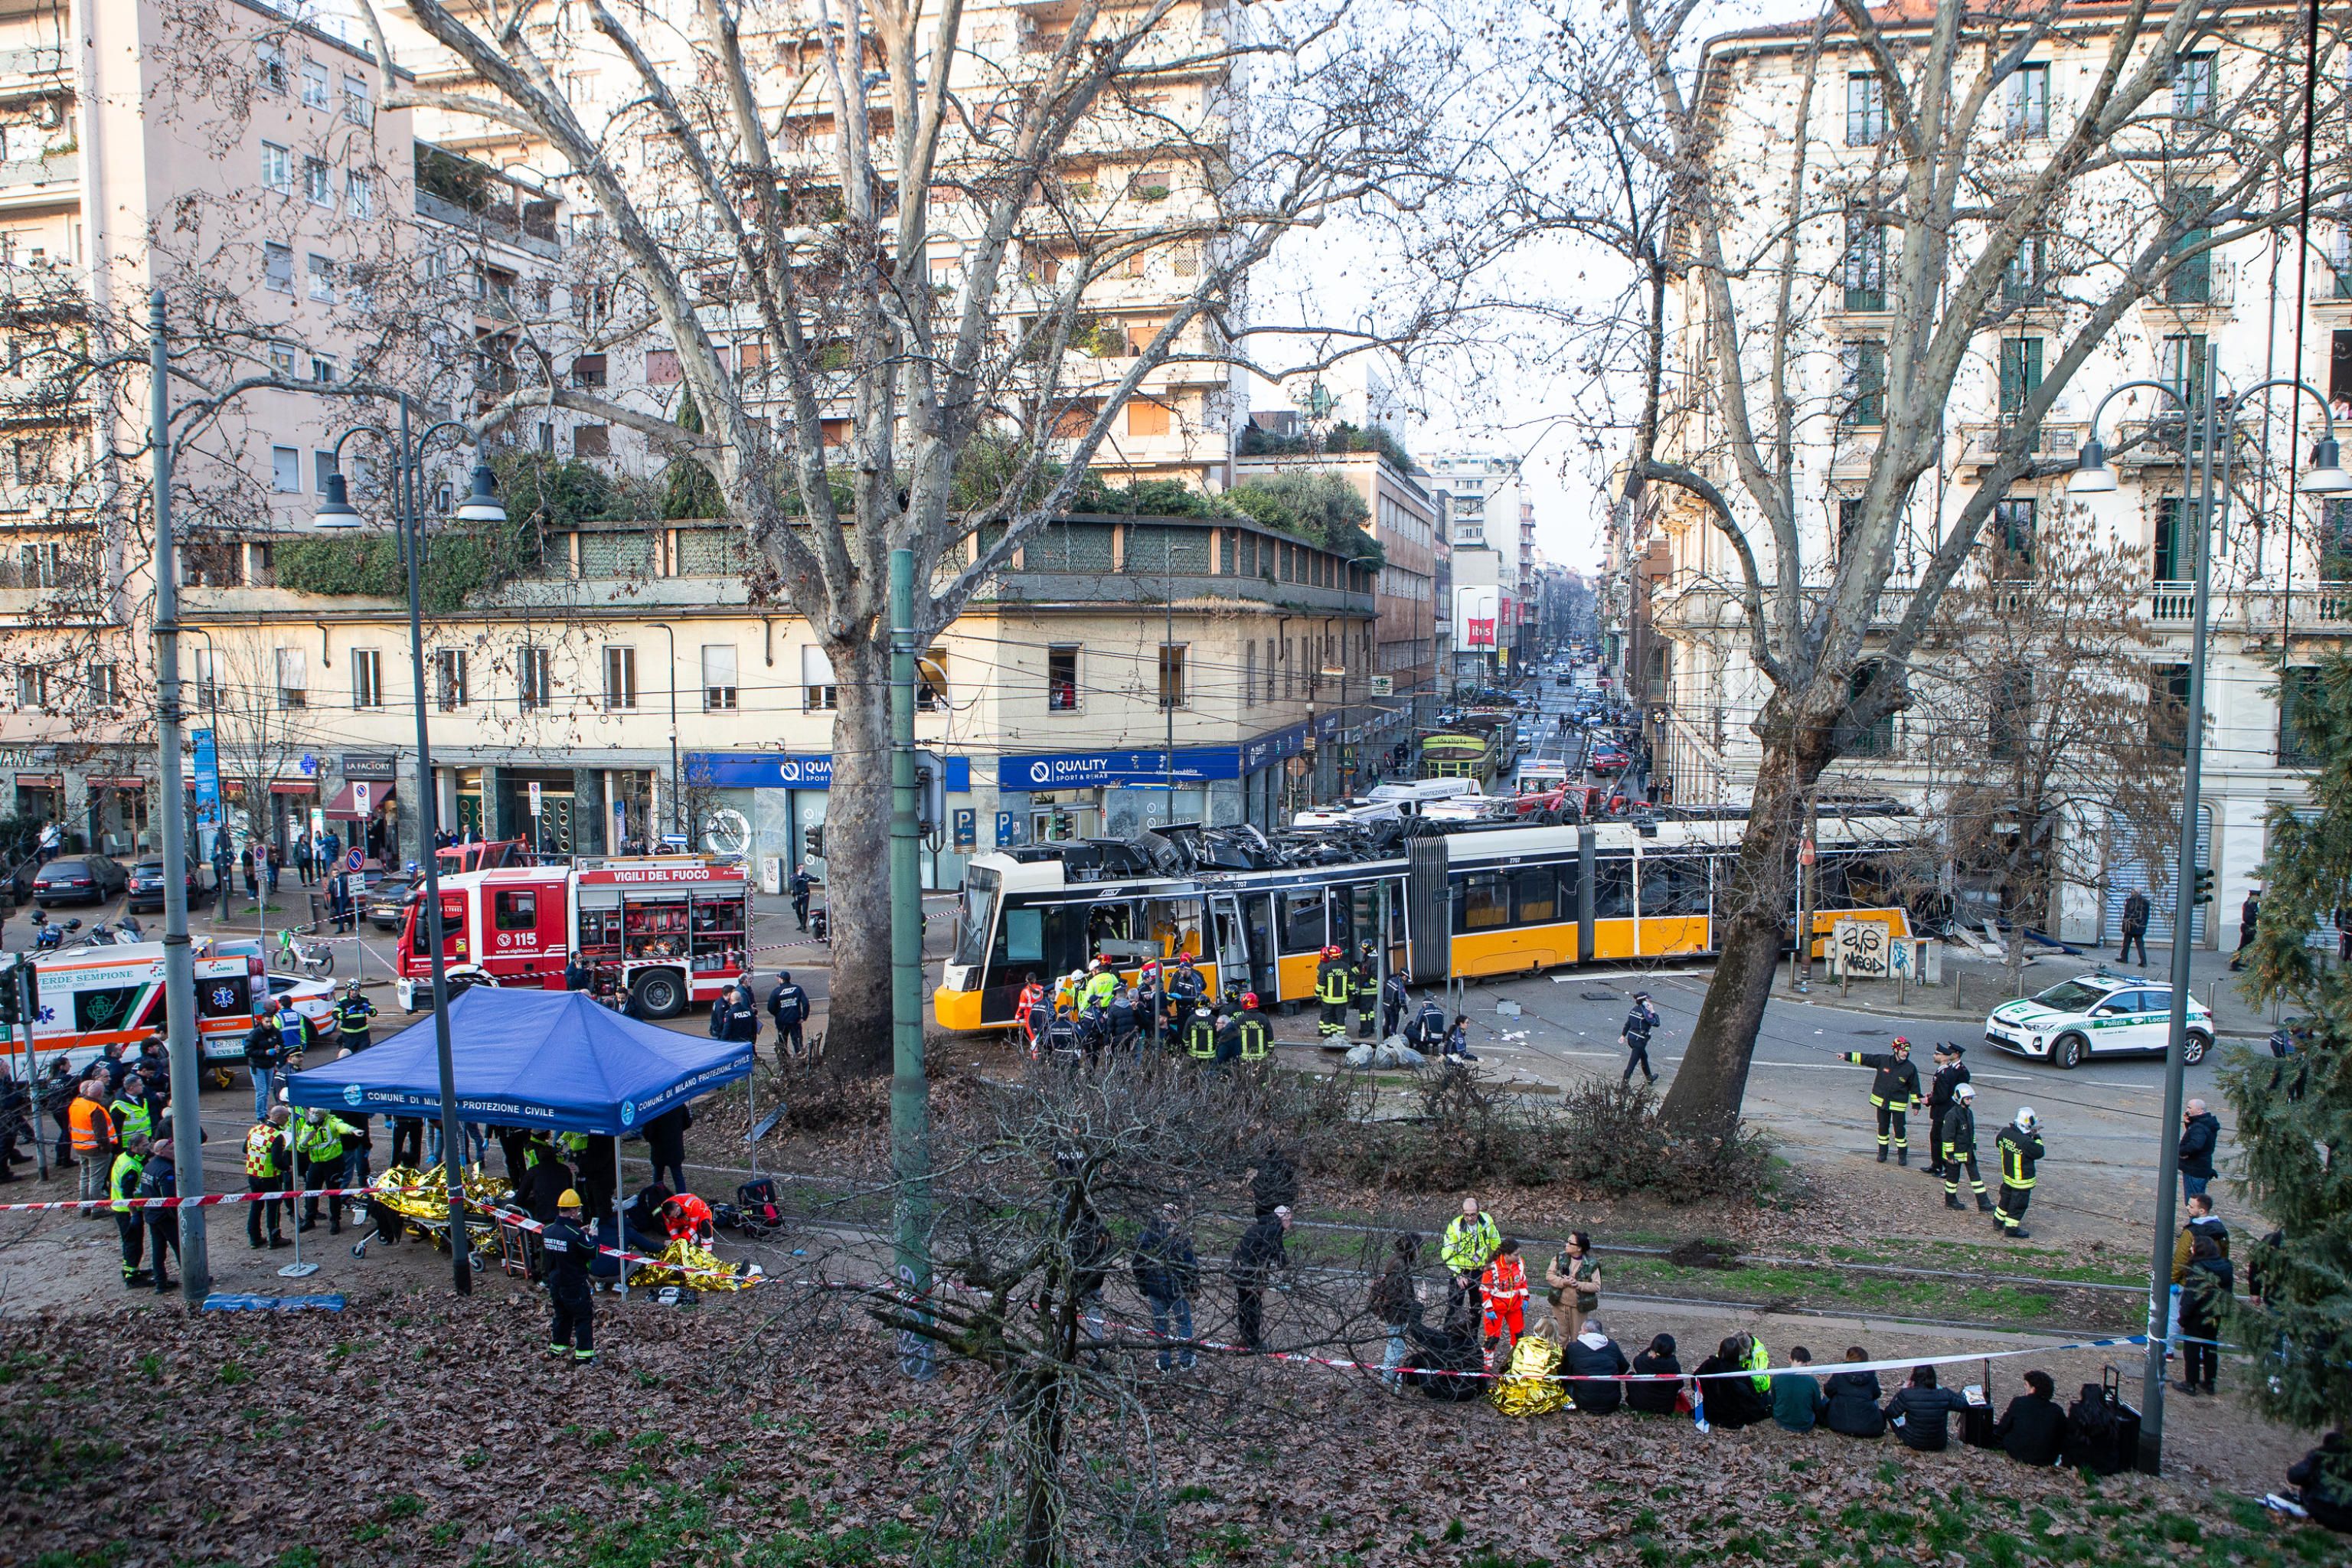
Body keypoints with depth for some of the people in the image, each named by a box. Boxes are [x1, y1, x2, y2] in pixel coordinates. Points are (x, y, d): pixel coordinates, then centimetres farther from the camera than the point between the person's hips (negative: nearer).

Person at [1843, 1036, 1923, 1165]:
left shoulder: (1911, 1068, -9)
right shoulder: (1882, 1060, -7)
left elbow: (1914, 1088, -1)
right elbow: (1865, 1058, -1)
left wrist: (1916, 1104, 1)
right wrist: (1847, 1056, -2)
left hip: (1898, 1104, -2)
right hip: (1882, 1101, 2)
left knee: (1899, 1130, -1)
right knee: (1883, 1128, 12)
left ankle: (1902, 1155, 16)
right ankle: (1882, 1153, 26)